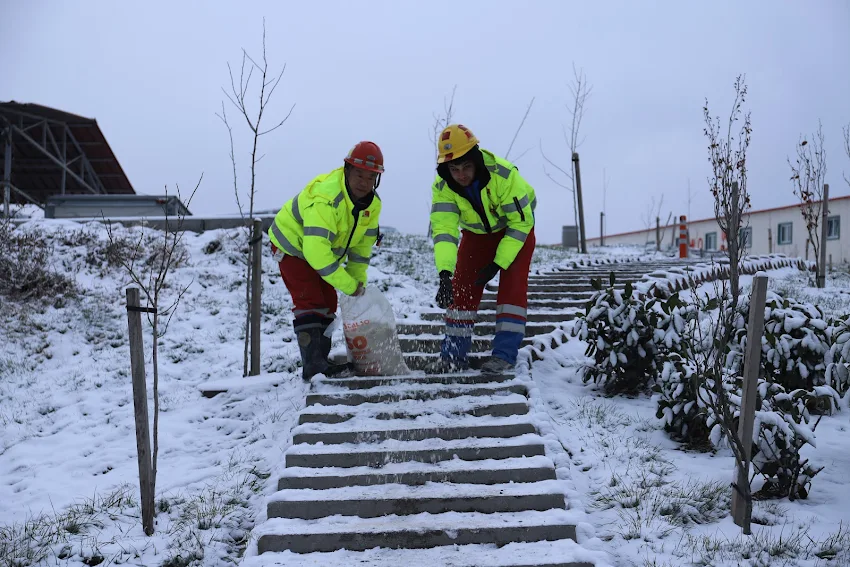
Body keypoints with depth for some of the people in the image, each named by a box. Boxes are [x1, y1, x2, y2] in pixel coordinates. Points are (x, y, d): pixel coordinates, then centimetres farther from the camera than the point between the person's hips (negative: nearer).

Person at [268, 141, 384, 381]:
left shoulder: (372, 204, -13)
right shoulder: (326, 197, -39)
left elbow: (362, 244, 0)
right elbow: (315, 249, -44)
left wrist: (358, 280, -8)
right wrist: (349, 285, -40)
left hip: (324, 251, 8)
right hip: (292, 244, -8)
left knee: (328, 303, 7)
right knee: (309, 301, -19)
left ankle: (321, 360, 15)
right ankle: (312, 362, -21)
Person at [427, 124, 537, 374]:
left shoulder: (504, 175, -37)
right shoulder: (442, 186, -27)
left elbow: (521, 222, -28)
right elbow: (443, 229, -35)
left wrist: (498, 263, -29)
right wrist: (444, 272, -50)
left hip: (516, 229, -3)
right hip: (476, 233, 3)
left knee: (512, 285, -18)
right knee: (461, 286, -3)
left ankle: (504, 354, -12)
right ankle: (454, 354, 6)